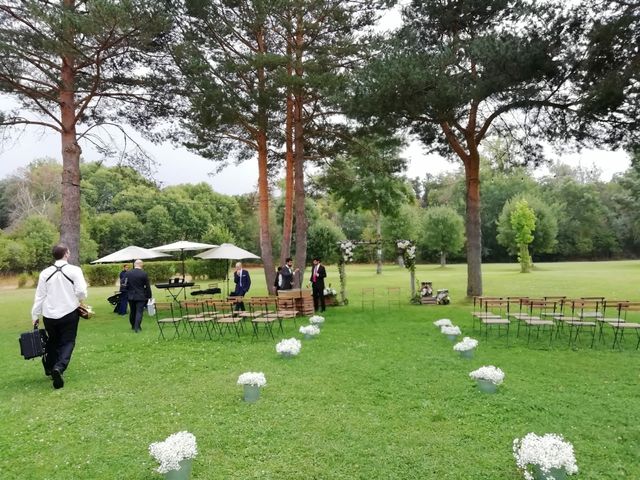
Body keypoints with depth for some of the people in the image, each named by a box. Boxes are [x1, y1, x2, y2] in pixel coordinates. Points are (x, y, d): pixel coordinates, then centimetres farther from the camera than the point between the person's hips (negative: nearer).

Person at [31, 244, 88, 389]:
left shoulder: (45, 273, 0)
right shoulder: (74, 270, -9)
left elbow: (40, 296, 3)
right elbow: (81, 292, -14)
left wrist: (35, 315, 10)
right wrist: (80, 298, 9)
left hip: (49, 315, 3)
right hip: (69, 313, -3)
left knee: (53, 341, 22)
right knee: (67, 342, 4)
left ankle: (50, 367, 29)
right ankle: (59, 367, -18)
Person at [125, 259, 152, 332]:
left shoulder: (128, 273, -1)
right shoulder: (144, 274, -11)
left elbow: (127, 285, 5)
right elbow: (147, 286, -7)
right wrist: (149, 296, 1)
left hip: (131, 296, 4)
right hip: (141, 296, -4)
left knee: (132, 312, 16)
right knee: (139, 312, -1)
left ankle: (133, 326, 29)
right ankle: (137, 328, -5)